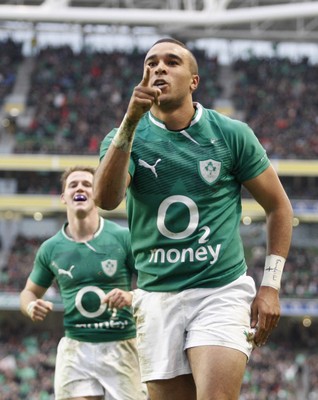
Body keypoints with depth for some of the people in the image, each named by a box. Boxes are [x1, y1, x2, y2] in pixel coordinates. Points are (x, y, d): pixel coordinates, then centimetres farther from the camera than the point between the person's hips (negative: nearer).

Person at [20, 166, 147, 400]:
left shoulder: (123, 238, -2)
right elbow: (30, 291, 20)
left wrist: (131, 297, -20)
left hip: (121, 346, -2)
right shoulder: (50, 248, 6)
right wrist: (31, 306, -4)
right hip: (75, 348, 2)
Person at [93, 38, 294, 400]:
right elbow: (105, 199, -17)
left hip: (222, 292, -2)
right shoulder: (125, 137, 3)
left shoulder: (232, 134, 2)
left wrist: (270, 285, 2)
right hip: (156, 299, 2)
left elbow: (278, 207, 10)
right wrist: (130, 123, -26)